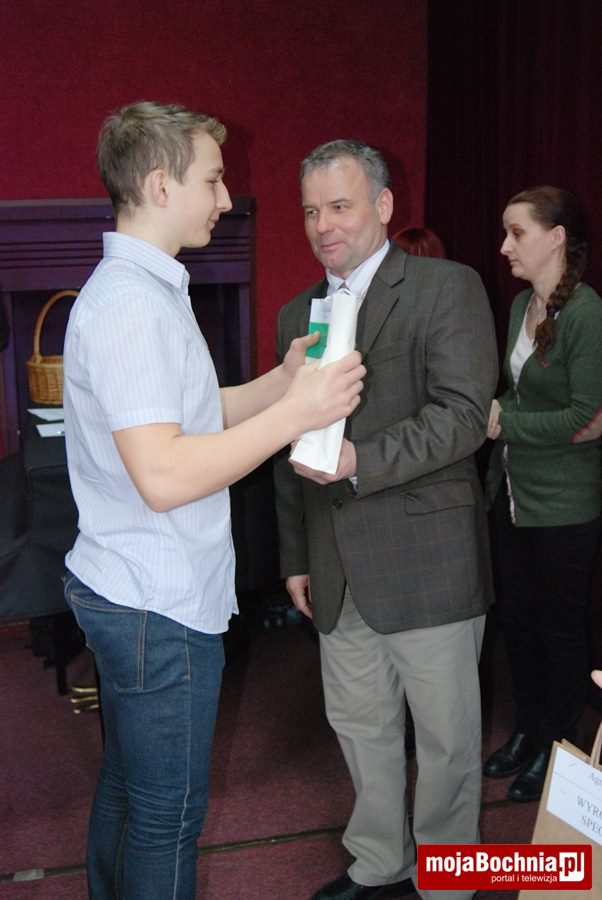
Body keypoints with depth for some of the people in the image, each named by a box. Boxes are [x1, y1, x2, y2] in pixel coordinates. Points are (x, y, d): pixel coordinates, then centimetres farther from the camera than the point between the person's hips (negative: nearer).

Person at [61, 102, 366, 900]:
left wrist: (281, 383, 4)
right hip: (160, 605, -10)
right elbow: (164, 475, -29)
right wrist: (295, 412, -23)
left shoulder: (146, 289, 13)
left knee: (127, 783, 23)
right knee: (168, 811, 7)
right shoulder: (128, 305, -21)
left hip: (128, 594, 10)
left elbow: (186, 416, 16)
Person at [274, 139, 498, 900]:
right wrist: (296, 556, 14)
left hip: (429, 562, -6)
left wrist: (360, 460, -26)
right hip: (339, 572, 6)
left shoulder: (448, 288, -6)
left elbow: (464, 415, -17)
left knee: (446, 737, 9)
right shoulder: (297, 314, 12)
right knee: (360, 725, 19)